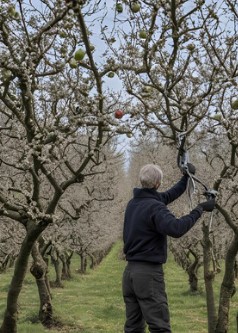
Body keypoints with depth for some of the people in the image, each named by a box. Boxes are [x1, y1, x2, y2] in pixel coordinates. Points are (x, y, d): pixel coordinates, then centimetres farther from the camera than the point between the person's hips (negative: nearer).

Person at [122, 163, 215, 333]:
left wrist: (186, 179, 27)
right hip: (149, 273, -8)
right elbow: (176, 228, -31)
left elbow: (166, 197, 22)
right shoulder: (155, 207, -16)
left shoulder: (133, 203, 11)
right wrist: (199, 209, -21)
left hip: (130, 271, 8)